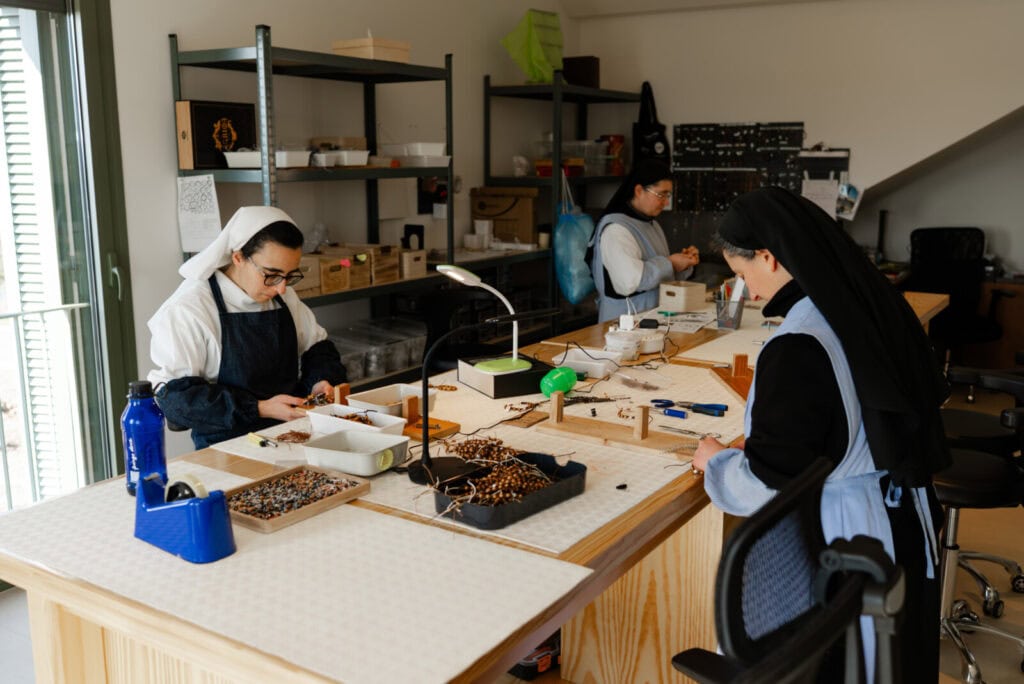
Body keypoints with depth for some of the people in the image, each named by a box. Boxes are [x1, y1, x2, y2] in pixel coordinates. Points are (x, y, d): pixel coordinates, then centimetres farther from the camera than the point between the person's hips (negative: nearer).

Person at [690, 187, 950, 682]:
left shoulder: (797, 346, -27)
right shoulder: (875, 303, -1)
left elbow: (773, 480, -23)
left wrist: (718, 461, -2)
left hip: (835, 540, -8)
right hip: (902, 525, 8)